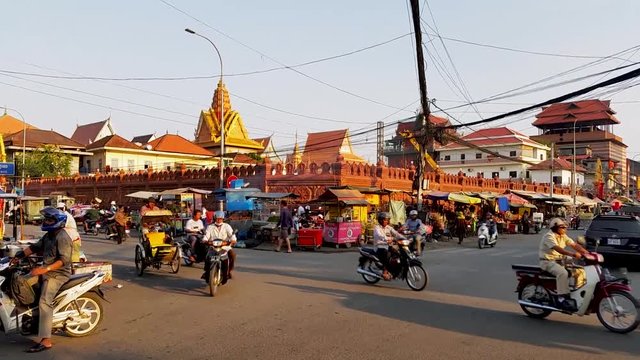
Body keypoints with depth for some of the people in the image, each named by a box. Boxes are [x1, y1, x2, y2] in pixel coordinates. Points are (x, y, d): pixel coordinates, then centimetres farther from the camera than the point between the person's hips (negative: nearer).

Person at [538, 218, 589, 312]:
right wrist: (573, 254, -42)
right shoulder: (549, 236, -16)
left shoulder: (563, 236, 12)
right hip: (548, 261, -9)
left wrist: (587, 253, -12)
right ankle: (562, 298, -31)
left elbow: (574, 245, 4)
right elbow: (557, 248, -31)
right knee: (563, 273, -33)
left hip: (559, 261, 9)